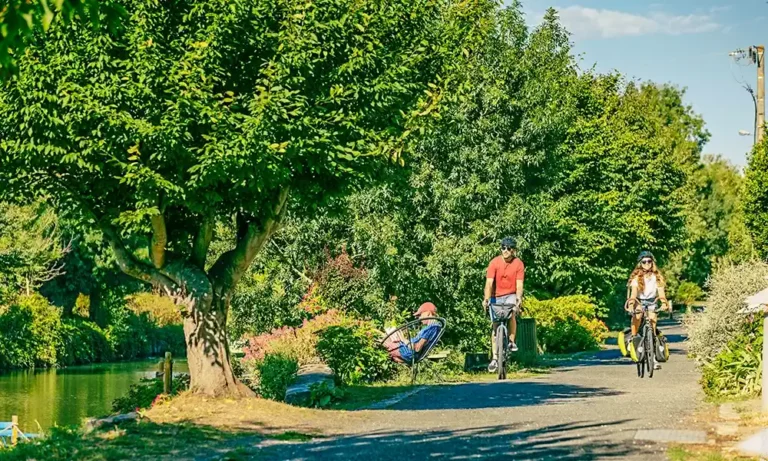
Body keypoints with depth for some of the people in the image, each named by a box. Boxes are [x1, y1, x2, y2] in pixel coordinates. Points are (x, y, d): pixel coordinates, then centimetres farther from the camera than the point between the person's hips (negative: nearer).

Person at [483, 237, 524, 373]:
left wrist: (519, 298, -34)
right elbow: (489, 282, -19)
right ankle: (495, 358, 2)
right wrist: (486, 299, -32)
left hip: (511, 295, -1)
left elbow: (519, 284, -16)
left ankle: (511, 342, -9)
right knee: (495, 325, -3)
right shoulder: (495, 262, -13)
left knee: (511, 314, -31)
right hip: (496, 296, 1)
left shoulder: (518, 264, -11)